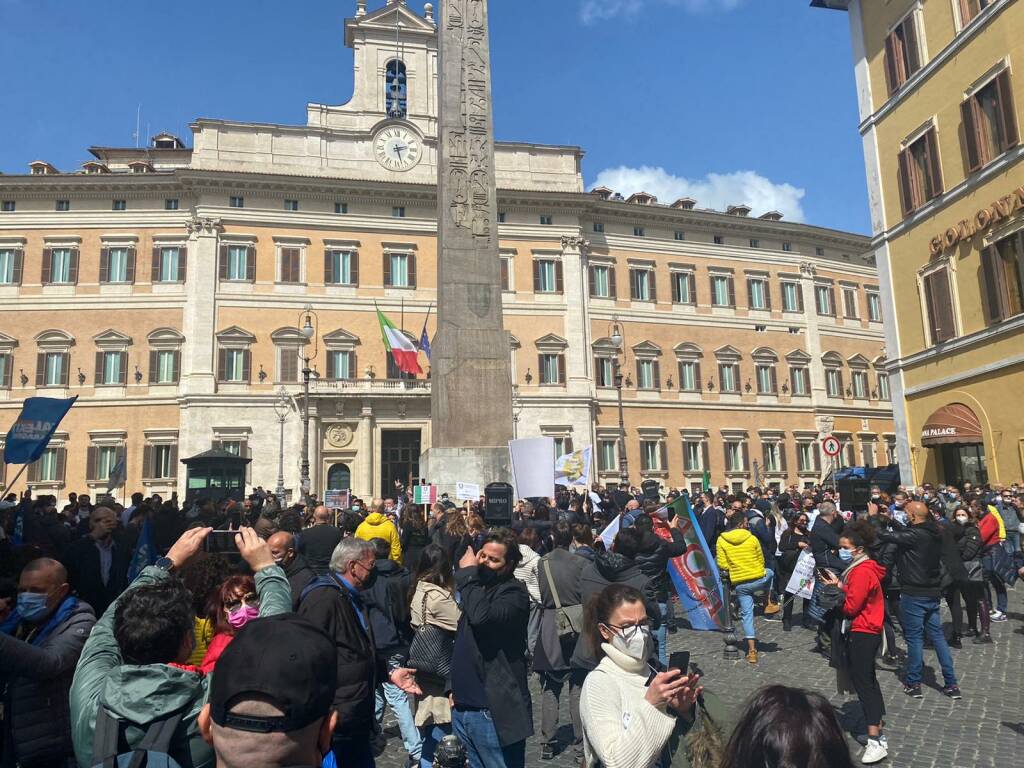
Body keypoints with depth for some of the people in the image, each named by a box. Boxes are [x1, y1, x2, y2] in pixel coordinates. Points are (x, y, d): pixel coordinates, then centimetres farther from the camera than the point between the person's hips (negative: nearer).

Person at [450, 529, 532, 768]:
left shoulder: (514, 593, -15)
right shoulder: (478, 587, 11)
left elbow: (482, 616, -35)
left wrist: (467, 573, -22)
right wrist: (456, 687, 15)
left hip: (494, 710, -8)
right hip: (463, 707, 8)